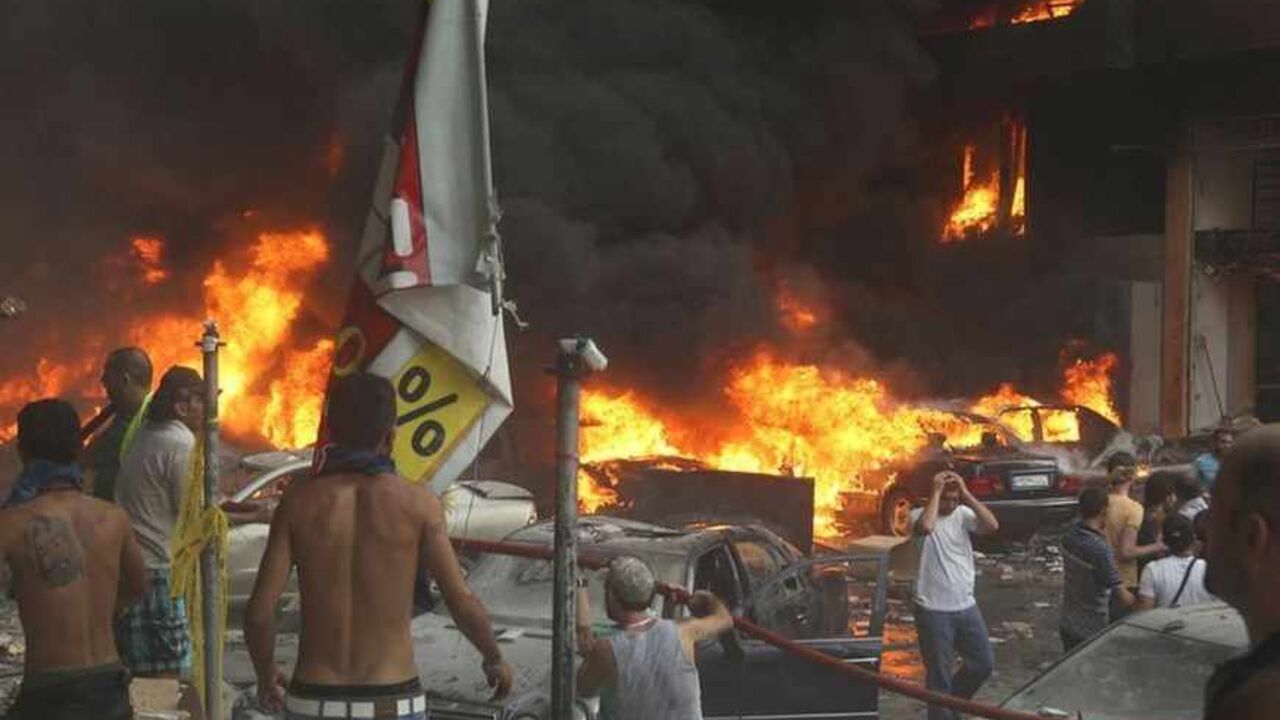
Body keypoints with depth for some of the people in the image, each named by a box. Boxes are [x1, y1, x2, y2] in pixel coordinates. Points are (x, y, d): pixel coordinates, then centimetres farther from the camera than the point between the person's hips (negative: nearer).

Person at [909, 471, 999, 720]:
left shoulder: (963, 514, 3)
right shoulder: (919, 514, -10)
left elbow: (992, 525, -15)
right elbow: (925, 527, -35)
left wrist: (966, 494, -18)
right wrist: (936, 492, -25)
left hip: (966, 606, 5)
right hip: (933, 611, -5)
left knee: (983, 663, 14)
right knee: (939, 676, 4)